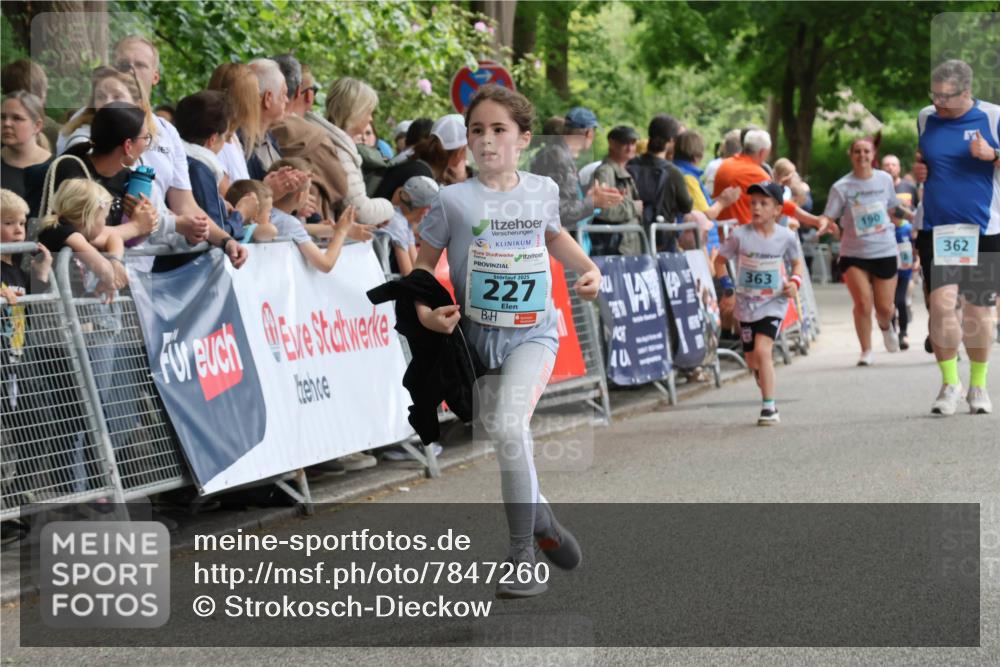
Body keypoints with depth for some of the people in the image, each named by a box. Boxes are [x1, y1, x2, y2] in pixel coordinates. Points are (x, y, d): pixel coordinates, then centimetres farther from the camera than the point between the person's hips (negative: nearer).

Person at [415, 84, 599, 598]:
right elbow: (424, 263, 1)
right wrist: (424, 310, -16)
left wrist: (589, 268, 10)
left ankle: (523, 555, -16)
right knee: (498, 430, 12)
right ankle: (542, 521, 39)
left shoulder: (543, 190, 1)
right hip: (477, 332, 1)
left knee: (510, 425, -24)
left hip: (532, 330, -1)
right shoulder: (454, 200, -7)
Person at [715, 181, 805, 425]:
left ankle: (769, 407, -16)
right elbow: (720, 260, 5)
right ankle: (768, 400, 34)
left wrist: (795, 281, -7)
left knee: (762, 350, -21)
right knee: (752, 359, 11)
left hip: (774, 303, -3)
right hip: (746, 304, 3)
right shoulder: (740, 235, -8)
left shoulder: (786, 237, -6)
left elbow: (798, 262, 11)